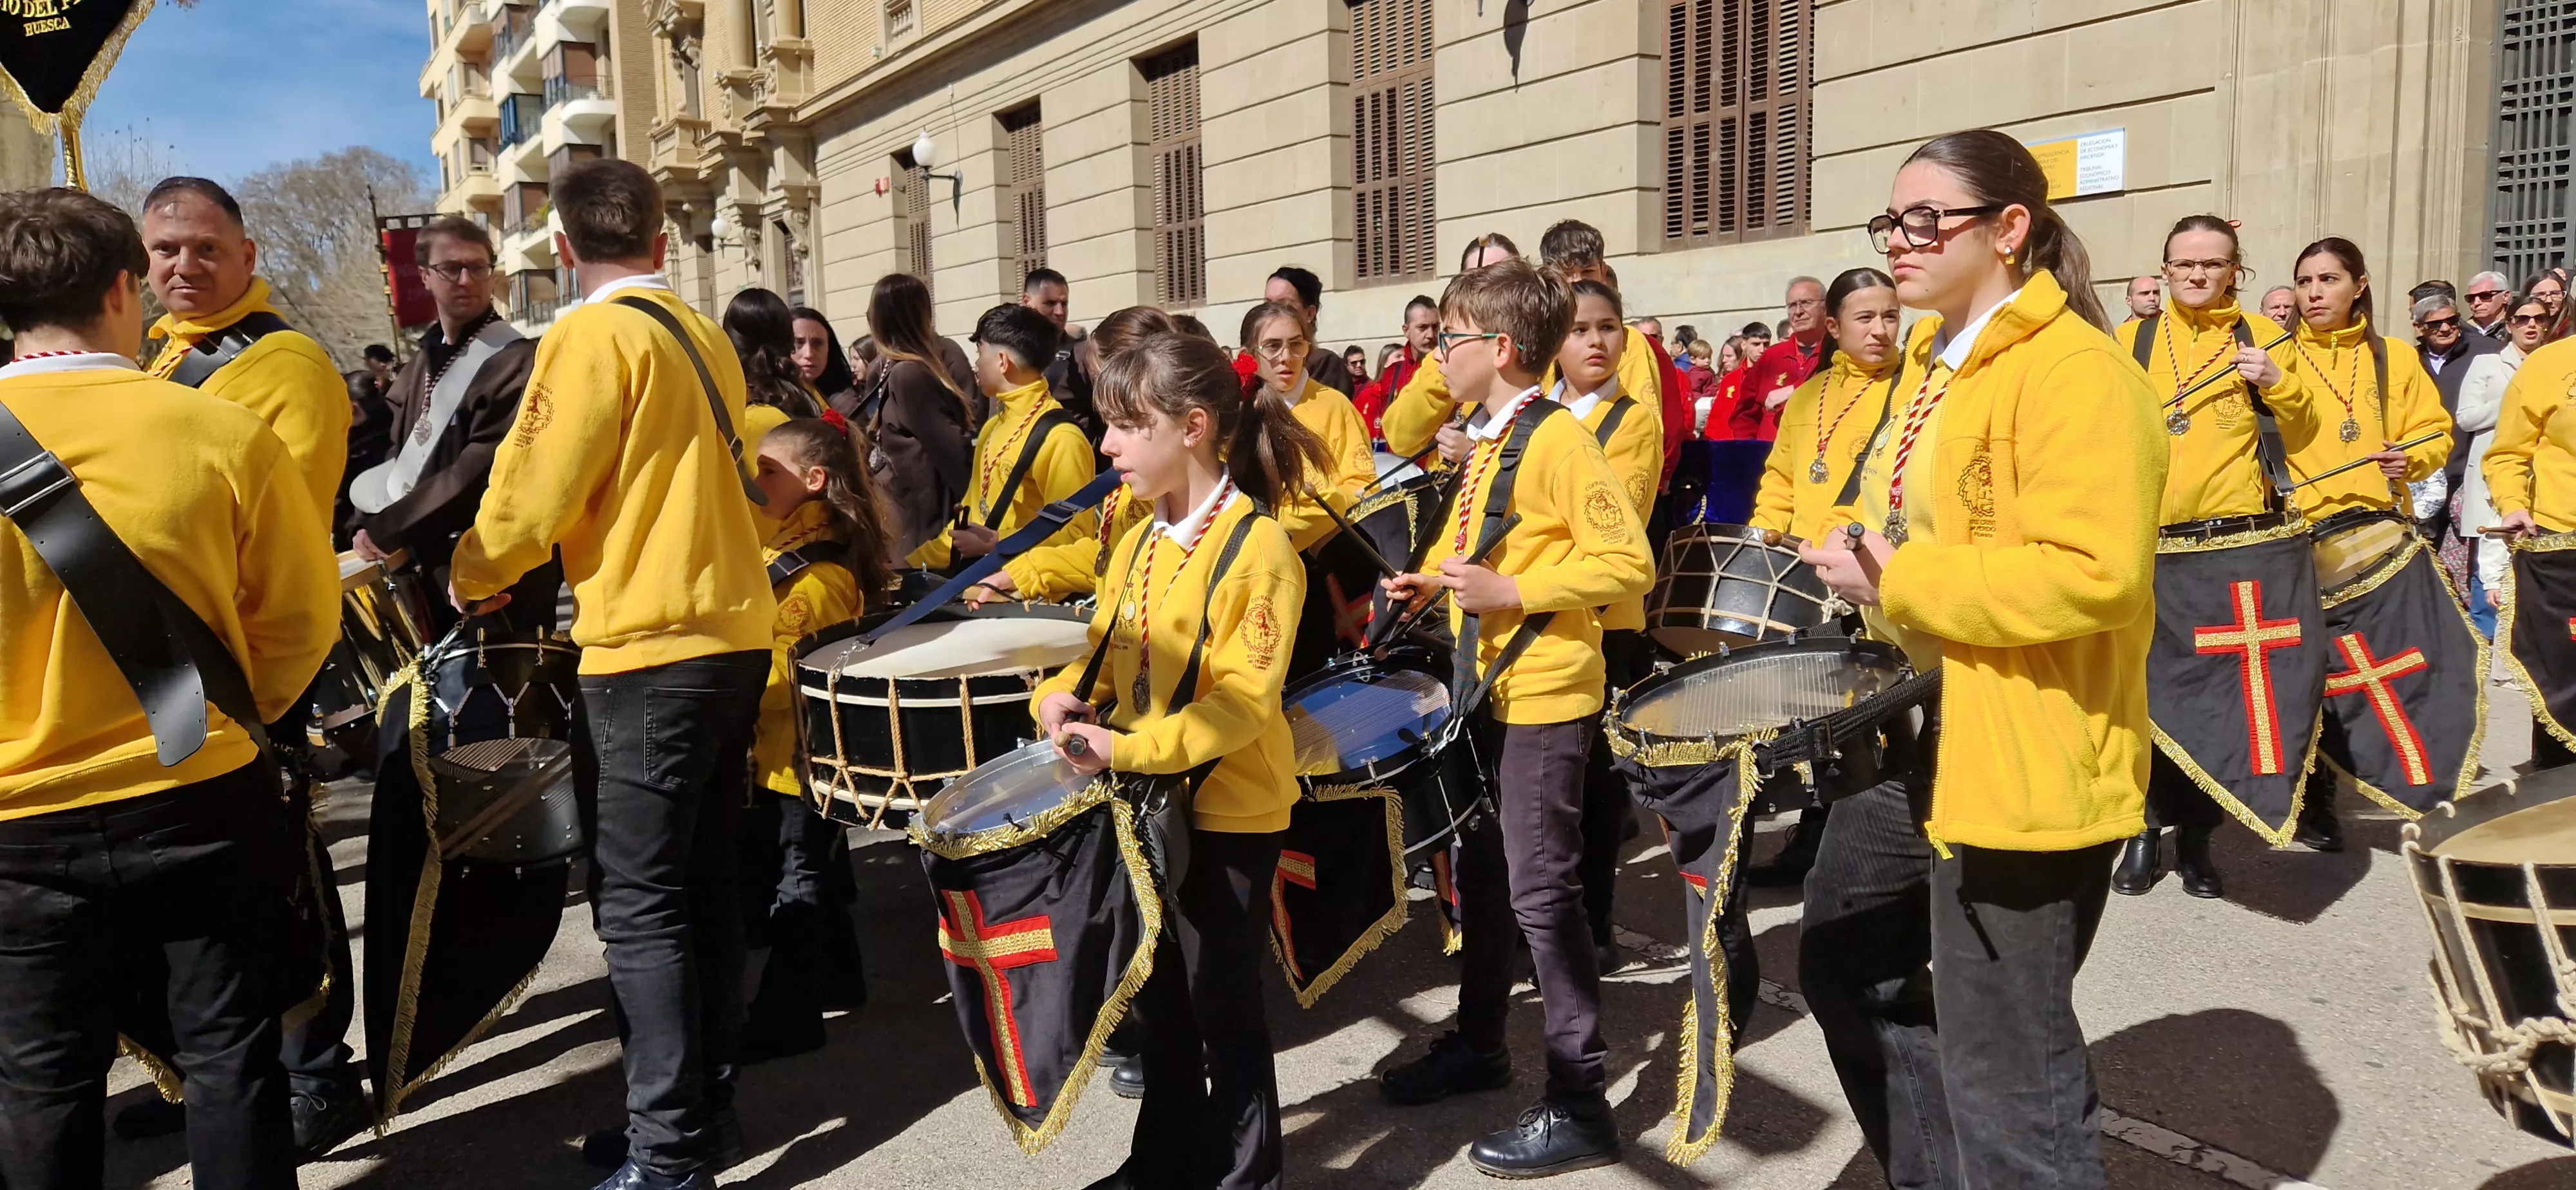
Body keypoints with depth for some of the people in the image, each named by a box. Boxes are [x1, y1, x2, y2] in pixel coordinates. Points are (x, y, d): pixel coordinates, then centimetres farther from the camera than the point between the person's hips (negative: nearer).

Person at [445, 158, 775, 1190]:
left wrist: (472, 578, 9)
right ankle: (708, 1105, 23)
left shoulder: (592, 335, -9)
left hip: (651, 648, -8)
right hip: (734, 630, 8)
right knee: (703, 877, 14)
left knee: (638, 900, -3)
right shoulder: (706, 337, 13)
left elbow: (534, 488, -11)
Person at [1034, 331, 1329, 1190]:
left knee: (1223, 1005, 7)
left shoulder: (1258, 546, -18)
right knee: (1157, 995, 20)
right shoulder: (1138, 545, 6)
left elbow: (1242, 702, -23)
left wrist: (1129, 749, -32)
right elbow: (1107, 649, 14)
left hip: (1229, 812, -8)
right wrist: (1063, 696, -7)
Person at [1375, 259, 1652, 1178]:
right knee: (1481, 870, 18)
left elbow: (1628, 563, -21)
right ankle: (1479, 1042, 35)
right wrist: (1434, 582, 6)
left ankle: (1579, 1106, 7)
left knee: (1541, 892, -4)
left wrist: (1513, 594, -25)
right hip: (1485, 689, 9)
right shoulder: (1486, 442, 11)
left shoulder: (1557, 439, -16)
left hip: (1543, 696, -9)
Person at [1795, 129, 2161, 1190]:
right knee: (1844, 963, 21)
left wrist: (1898, 582, -22)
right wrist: (1859, 565, 6)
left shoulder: (2074, 370, -17)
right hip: (1916, 742, 10)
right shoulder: (1938, 364, 14)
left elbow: (2091, 575, -28)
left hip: (2021, 765, -10)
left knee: (1998, 1060, 1)